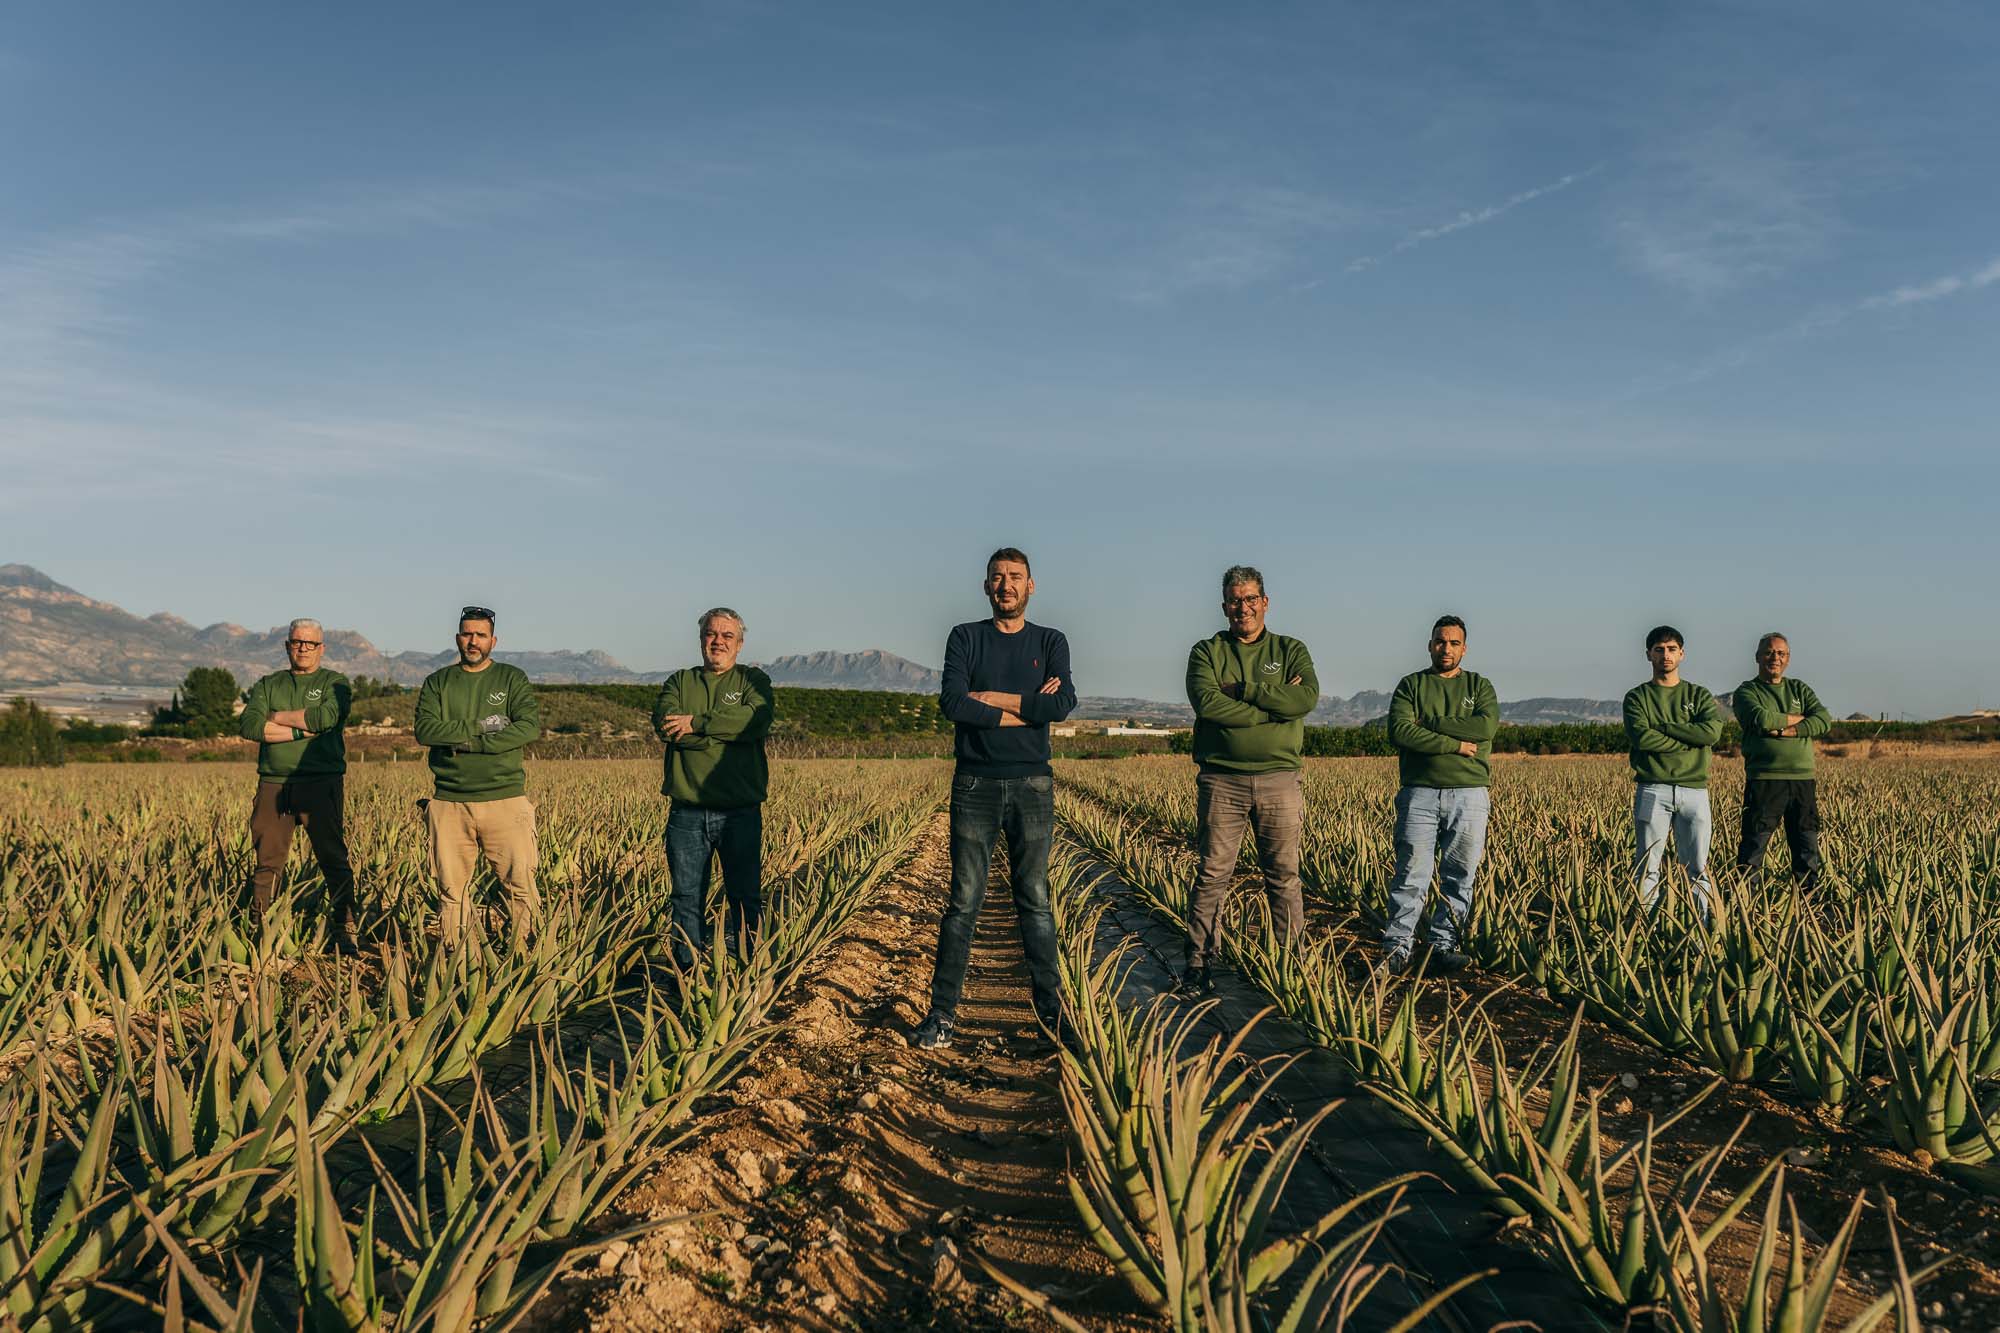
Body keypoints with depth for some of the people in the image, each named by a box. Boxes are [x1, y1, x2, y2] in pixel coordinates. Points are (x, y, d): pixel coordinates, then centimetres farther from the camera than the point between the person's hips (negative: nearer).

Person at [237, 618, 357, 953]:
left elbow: (326, 717, -13)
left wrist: (277, 717, -3)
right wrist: (303, 730, -9)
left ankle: (342, 933, -5)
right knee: (268, 862, 5)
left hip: (321, 784, -3)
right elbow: (250, 726, -1)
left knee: (334, 860, -6)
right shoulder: (268, 685, 17)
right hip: (274, 784, 3)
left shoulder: (335, 683, 9)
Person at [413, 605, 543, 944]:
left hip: (504, 799, -2)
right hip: (450, 802, 2)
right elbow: (425, 730, -4)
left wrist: (469, 742, -12)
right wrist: (479, 727, -12)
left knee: (520, 883, -5)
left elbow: (531, 726, -8)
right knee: (451, 888, 5)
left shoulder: (512, 678, 7)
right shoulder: (437, 682, 12)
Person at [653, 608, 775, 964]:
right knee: (686, 898, 6)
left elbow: (756, 720, -13)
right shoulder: (679, 682, 14)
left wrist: (697, 724, -12)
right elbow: (664, 723, -7)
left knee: (746, 898, 3)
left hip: (740, 811, -1)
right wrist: (724, 731, -14)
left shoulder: (754, 680, 9)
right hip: (687, 812, 2)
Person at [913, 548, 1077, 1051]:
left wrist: (992, 698, -10)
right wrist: (1026, 709, -10)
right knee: (964, 901, 0)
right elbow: (952, 702, -11)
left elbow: (1064, 704, -10)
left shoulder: (1051, 642, 9)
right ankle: (943, 1013, 6)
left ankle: (1051, 1007, 14)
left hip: (1032, 784, 1)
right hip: (975, 783, -1)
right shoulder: (965, 638, 6)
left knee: (1035, 900, 6)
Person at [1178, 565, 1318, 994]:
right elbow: (1206, 702, -13)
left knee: (1284, 876, 6)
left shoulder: (1290, 651, 10)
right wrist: (1276, 706, -12)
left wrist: (1241, 689, -11)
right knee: (1213, 874, 1)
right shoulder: (1207, 652, 7)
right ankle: (1197, 964, 8)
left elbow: (1308, 699, -9)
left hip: (1279, 778, 1)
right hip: (1221, 778, -1)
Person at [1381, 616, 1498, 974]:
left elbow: (1486, 726, -8)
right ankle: (1397, 948, -1)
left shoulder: (1479, 686, 13)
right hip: (1420, 792, -2)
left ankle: (1444, 946, 11)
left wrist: (1428, 723, -9)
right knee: (1411, 874, -5)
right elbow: (1398, 732, -8)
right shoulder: (1411, 685, 10)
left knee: (1460, 877, 3)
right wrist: (1456, 744, -11)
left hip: (1469, 793, 2)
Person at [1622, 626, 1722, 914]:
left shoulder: (1700, 695, 13)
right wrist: (1689, 740, -8)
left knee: (1698, 866, 4)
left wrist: (1662, 728, -8)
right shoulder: (1637, 697, 7)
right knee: (1647, 866, -1)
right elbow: (1640, 737, -11)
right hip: (1652, 790, -1)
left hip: (1694, 789, 2)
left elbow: (1712, 731, -7)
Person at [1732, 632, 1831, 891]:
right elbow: (1761, 719, -16)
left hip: (1803, 779, 5)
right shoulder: (1746, 692, 5)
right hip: (1764, 779, -4)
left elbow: (1824, 721, 1)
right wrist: (1798, 718, -2)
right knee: (1752, 849, -4)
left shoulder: (1800, 689, 18)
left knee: (1808, 849, 9)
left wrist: (1787, 731, -12)